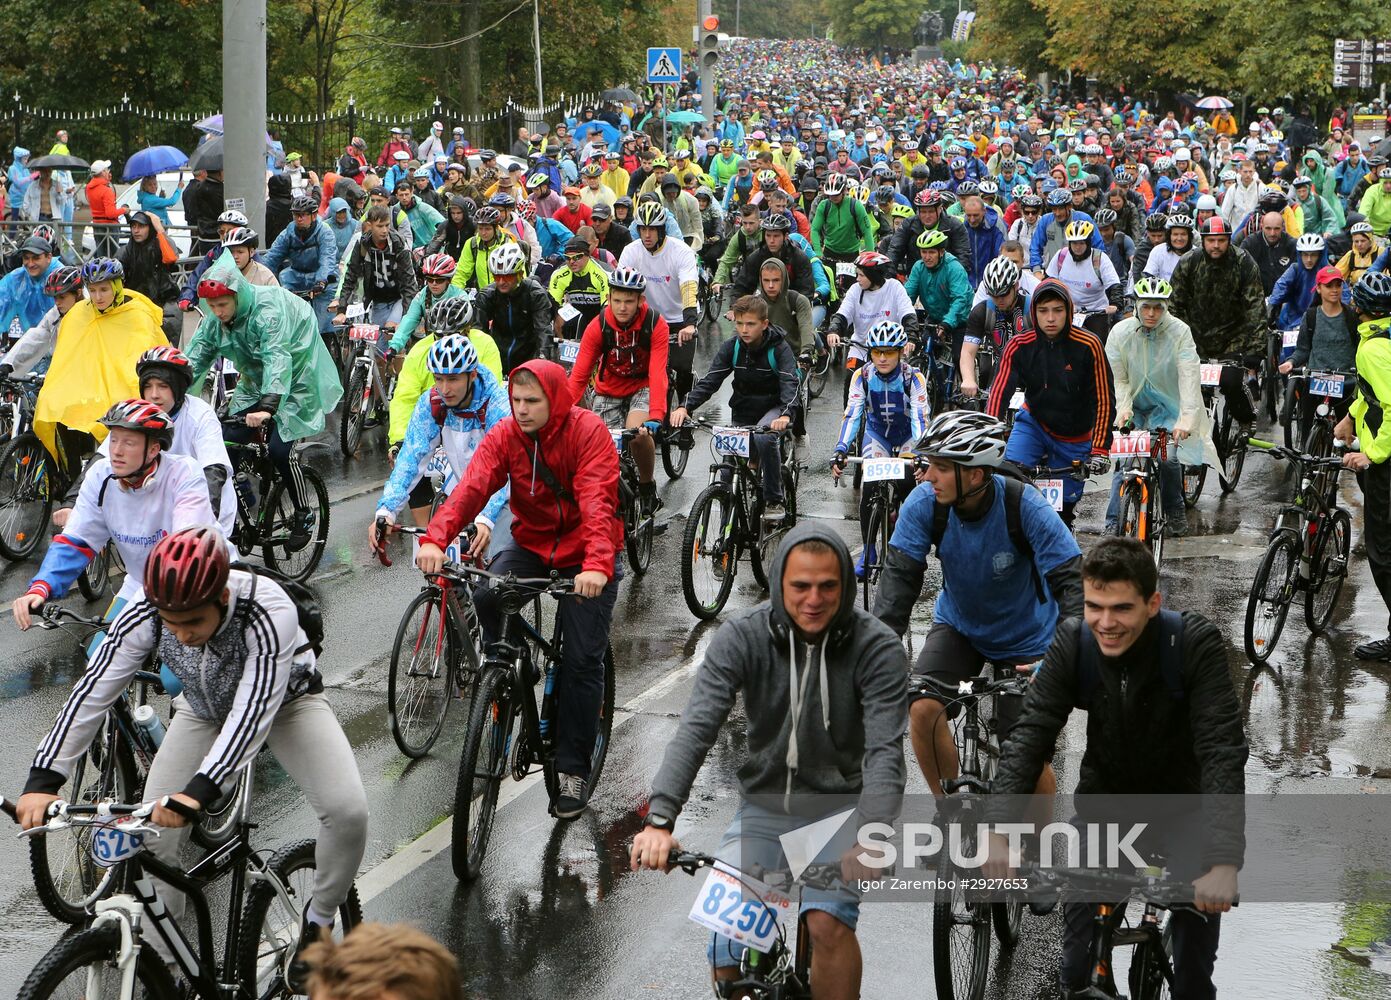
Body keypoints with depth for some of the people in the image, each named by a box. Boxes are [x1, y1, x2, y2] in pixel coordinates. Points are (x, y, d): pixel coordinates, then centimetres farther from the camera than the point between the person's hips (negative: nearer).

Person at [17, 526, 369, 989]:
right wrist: (43, 780, -38)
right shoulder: (146, 614, -31)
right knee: (152, 834, -11)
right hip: (204, 709, 3)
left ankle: (318, 921, 3)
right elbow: (93, 691, -30)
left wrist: (200, 790, -58)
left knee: (347, 810, -24)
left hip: (282, 700, -3)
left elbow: (253, 712, -46)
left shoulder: (269, 612, -41)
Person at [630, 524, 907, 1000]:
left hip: (839, 806, -2)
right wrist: (659, 820, -36)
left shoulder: (877, 647, -16)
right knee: (728, 950, -13)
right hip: (764, 805, 2)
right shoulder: (741, 637, -12)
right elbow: (696, 729, -21)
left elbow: (885, 751, -25)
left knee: (828, 923, -27)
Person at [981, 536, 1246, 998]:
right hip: (1104, 792, 2)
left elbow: (1223, 751, -34)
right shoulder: (1072, 643, -19)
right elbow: (1029, 735, -24)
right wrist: (997, 832, -39)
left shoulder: (1195, 643, -28)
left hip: (1180, 795, -2)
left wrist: (1225, 862, -46)